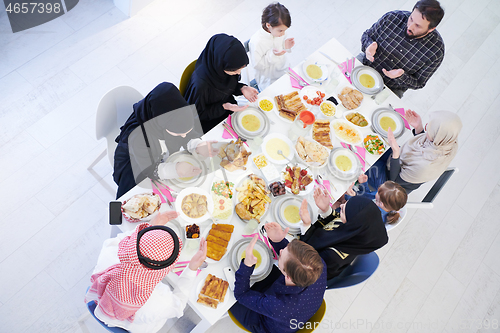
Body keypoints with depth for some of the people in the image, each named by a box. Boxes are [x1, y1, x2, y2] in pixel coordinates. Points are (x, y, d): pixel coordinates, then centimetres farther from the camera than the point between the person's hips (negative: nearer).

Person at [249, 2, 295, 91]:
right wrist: (271, 55, -34)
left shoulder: (279, 33, -10)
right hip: (268, 82, -6)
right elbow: (256, 65, -22)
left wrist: (286, 46, -14)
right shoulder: (256, 41, -29)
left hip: (283, 73, 6)